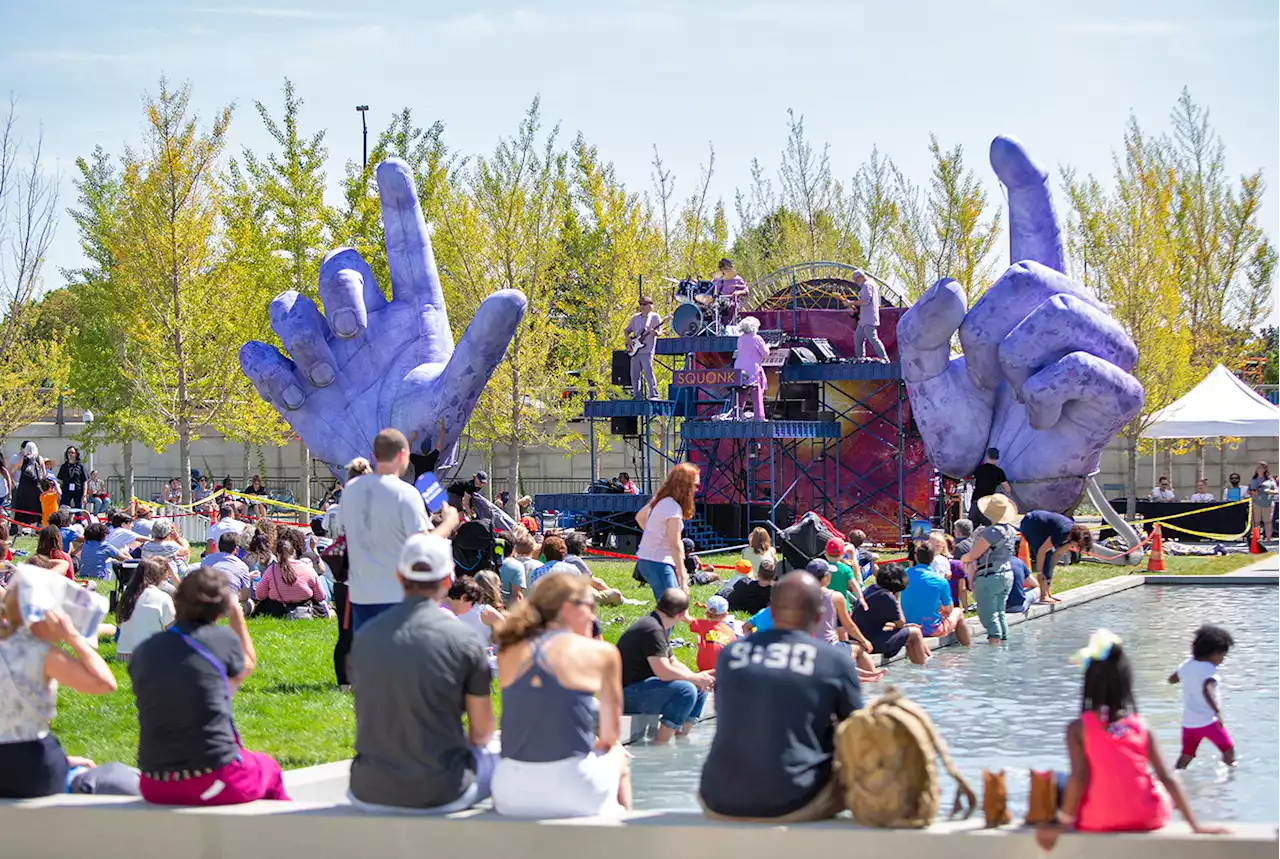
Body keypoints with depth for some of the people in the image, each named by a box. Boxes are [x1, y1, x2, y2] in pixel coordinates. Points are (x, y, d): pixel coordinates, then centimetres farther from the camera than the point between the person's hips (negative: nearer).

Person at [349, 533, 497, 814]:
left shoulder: (366, 634, 0)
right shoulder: (463, 639, -10)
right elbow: (482, 732, -2)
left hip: (368, 794, 4)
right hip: (440, 794, -4)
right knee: (493, 757, 25)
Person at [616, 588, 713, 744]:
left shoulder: (660, 627, 13)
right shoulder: (652, 630, -21)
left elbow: (672, 662, 16)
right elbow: (664, 672, -27)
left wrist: (698, 678, -1)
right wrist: (696, 678, -14)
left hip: (641, 687, 11)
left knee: (701, 688, 11)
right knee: (686, 690, -28)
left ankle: (682, 737, 11)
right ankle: (660, 744, -23)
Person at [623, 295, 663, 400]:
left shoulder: (654, 317, 2)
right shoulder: (635, 317, 16)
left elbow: (659, 331, 0)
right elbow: (626, 330, 21)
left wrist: (655, 333, -23)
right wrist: (628, 338, 2)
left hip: (646, 351, -6)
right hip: (634, 351, 6)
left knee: (648, 373, -13)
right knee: (634, 375, 5)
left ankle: (654, 395, -10)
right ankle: (638, 396, 10)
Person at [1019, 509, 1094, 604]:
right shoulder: (1062, 533, -31)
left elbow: (1057, 554, 3)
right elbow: (1042, 551, -27)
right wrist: (1039, 572, -20)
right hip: (1029, 525, -10)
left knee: (1049, 555, 8)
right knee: (1046, 556, -14)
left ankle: (1047, 593, 13)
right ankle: (1044, 596, -14)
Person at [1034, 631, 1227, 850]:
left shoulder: (1078, 729, -8)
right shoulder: (1142, 726, -3)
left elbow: (1079, 777, -18)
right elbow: (1167, 778, -6)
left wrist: (1064, 822, -11)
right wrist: (1196, 826, -4)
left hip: (1098, 823, -2)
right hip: (1146, 820, 2)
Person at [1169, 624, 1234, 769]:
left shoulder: (1188, 665, 5)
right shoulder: (1209, 669, -16)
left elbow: (1171, 679, 20)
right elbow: (1206, 690, -33)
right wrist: (1218, 711, -43)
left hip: (1189, 721, 6)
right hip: (1208, 720, -6)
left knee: (1186, 755, 10)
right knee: (1228, 749, 12)